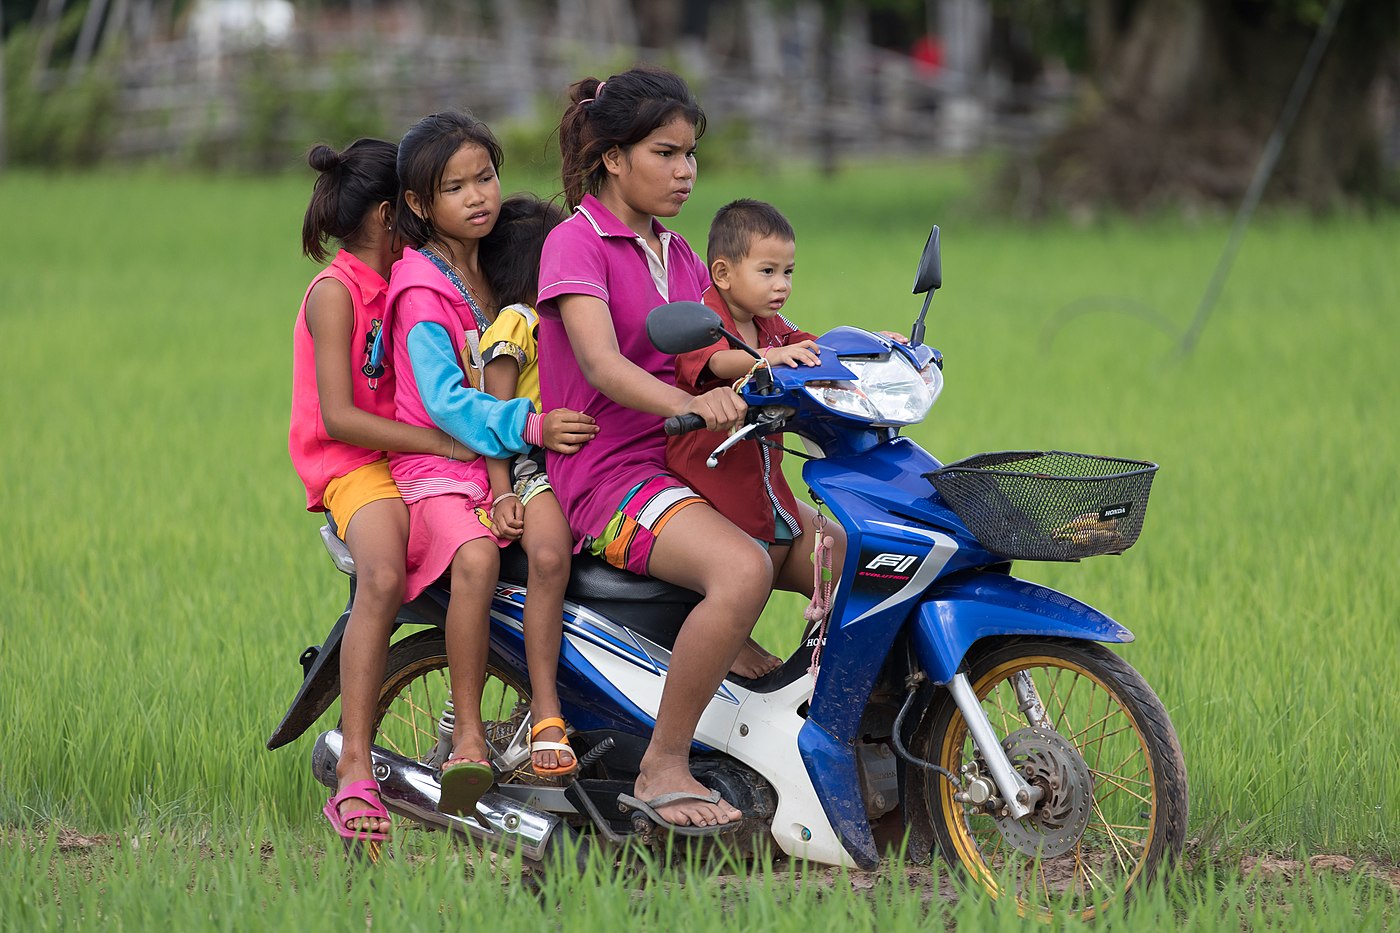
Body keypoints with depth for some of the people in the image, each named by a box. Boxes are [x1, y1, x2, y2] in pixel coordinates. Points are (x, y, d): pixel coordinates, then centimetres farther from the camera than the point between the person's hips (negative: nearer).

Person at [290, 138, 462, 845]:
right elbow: (338, 416, -14)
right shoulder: (336, 291, -5)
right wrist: (445, 442, -21)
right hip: (357, 466, -7)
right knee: (384, 577, -35)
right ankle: (354, 774, -38)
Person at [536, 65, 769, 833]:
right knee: (743, 570, -33)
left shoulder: (678, 256, 21)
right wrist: (688, 404, -41)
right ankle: (662, 768, -26)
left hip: (687, 472, 8)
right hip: (611, 476, -8)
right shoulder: (576, 243, -6)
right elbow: (601, 364, -22)